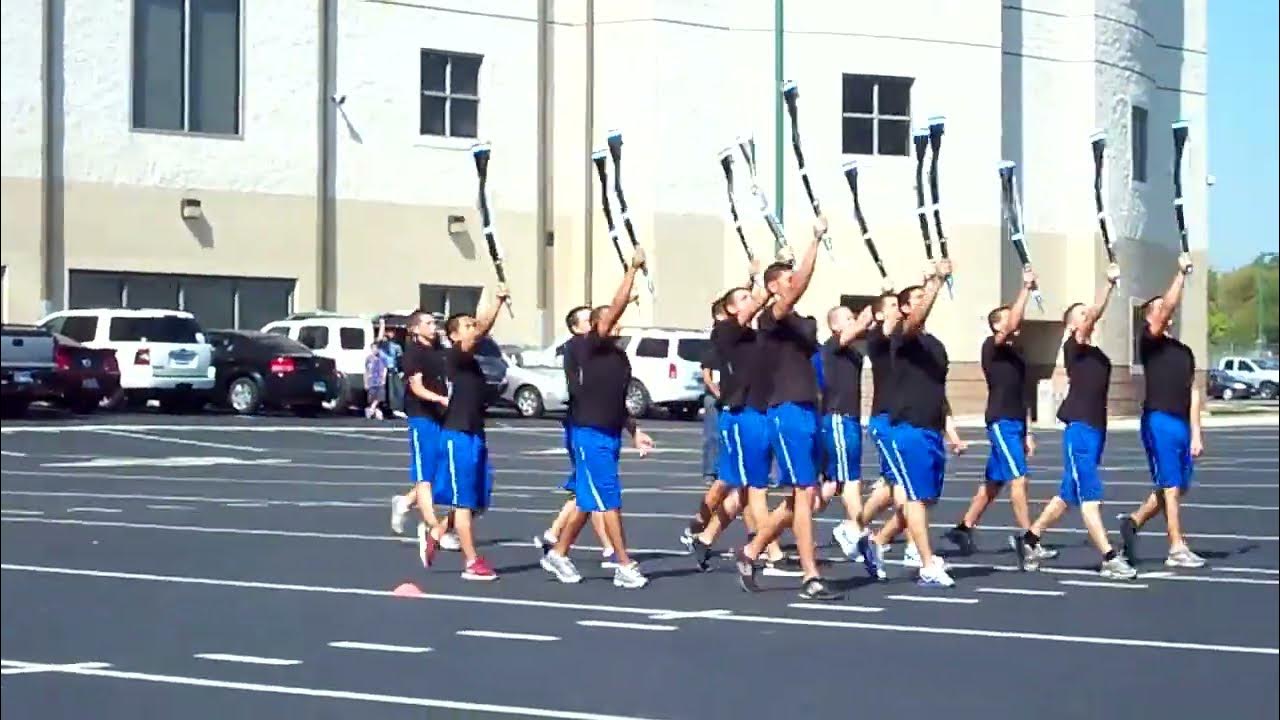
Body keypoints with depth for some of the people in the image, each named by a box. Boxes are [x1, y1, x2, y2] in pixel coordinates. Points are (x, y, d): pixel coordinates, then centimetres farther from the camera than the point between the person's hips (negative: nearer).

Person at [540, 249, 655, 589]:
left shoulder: (620, 356, 13)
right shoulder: (589, 347, -11)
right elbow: (615, 308, -21)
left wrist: (635, 431, 15)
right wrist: (633, 269, -21)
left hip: (611, 435, 8)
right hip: (590, 435, -8)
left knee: (589, 501, 14)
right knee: (609, 500, -8)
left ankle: (558, 554, 26)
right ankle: (625, 567, -6)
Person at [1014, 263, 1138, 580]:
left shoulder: (1096, 352, 18)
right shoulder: (1073, 347, -6)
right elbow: (1095, 314, -19)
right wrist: (1109, 283, -26)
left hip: (1097, 428, 9)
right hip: (1080, 429, -9)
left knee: (1069, 495, 14)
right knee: (1090, 497, -9)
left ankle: (1028, 539, 26)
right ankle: (1110, 559, -13)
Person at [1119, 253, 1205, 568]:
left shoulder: (1184, 351, 19)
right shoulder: (1150, 341, -1)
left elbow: (1192, 392, 15)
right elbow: (1167, 307, -16)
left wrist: (1196, 433, 8)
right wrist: (1182, 273, -13)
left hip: (1182, 423, 7)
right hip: (1159, 421, -7)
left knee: (1178, 486, 9)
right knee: (1171, 485, -7)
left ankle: (1133, 520, 24)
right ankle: (1177, 549, -4)